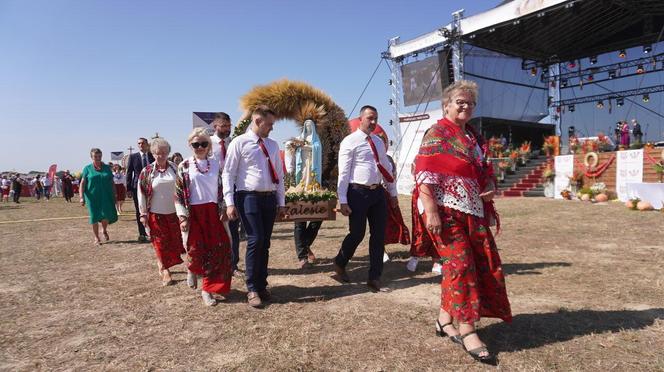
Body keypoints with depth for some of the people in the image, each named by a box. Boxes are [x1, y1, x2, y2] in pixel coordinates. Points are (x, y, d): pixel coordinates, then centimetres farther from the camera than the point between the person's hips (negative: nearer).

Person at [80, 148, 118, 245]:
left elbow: (112, 183, 11)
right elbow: (82, 184, 0)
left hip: (106, 197, 1)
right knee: (95, 217, 3)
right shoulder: (87, 168, 2)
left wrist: (114, 196, 8)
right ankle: (96, 238, 18)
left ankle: (104, 230, 24)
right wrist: (81, 197, -10)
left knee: (107, 215, -8)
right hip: (93, 197, -1)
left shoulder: (107, 167, 8)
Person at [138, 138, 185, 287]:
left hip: (173, 212, 2)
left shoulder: (175, 168, 0)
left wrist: (183, 210, 4)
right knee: (161, 243, 2)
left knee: (175, 241, 8)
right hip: (156, 213, -2)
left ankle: (164, 267, 29)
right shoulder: (147, 171, -4)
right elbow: (142, 193, -2)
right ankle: (164, 271, 11)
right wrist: (143, 214, -4)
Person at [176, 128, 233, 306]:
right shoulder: (184, 166, 0)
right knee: (196, 249, -3)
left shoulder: (216, 164, 6)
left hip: (213, 212, 2)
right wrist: (182, 216, -8)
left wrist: (223, 209, 3)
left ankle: (207, 289, 14)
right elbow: (178, 194, -1)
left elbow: (221, 188, 11)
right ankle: (192, 269, 33)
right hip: (194, 213, -2)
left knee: (215, 251, 0)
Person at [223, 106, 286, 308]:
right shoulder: (240, 142, -2)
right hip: (249, 197, -5)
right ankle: (252, 289, 2)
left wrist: (281, 202, 14)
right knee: (255, 240, -12)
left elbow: (279, 175, 17)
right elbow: (228, 173, -4)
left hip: (269, 198, 5)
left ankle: (262, 286, 22)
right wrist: (230, 203, -11)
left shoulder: (273, 145, 14)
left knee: (265, 243, 9)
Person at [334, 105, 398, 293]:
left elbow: (386, 168, 20)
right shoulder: (350, 141, -6)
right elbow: (344, 172, -10)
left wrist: (393, 193, 18)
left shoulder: (378, 141, 15)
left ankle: (374, 278, 17)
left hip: (378, 192, 7)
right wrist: (343, 201, -14)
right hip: (358, 192, -6)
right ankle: (339, 264, 29)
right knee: (357, 234, 0)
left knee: (379, 235, 6)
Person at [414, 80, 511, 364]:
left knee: (484, 263, 8)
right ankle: (467, 330, 0)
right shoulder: (436, 133, -4)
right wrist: (431, 211, -22)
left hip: (473, 211, 8)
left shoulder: (473, 138, 19)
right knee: (459, 264, -9)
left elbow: (485, 171, 27)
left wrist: (491, 187, 4)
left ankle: (445, 319, 22)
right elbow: (423, 174, -13)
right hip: (447, 211, -8)